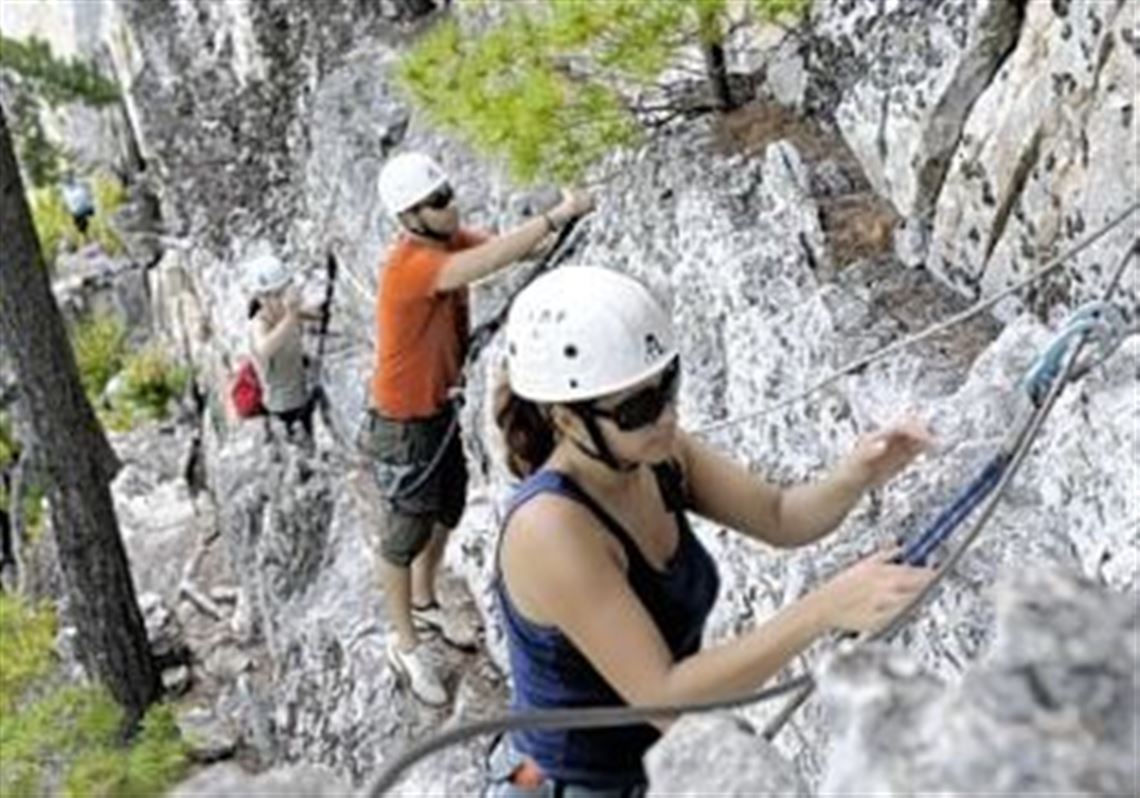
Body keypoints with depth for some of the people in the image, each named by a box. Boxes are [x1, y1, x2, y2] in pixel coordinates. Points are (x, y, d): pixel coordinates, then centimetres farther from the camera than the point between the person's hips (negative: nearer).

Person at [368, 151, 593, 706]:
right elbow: (484, 264, -47)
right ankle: (405, 644, 26)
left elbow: (502, 246, -11)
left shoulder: (448, 240, -6)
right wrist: (557, 216, -47)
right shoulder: (408, 265, -33)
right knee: (406, 531, 8)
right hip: (404, 422, -8)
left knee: (446, 511, 24)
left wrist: (557, 228, -29)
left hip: (441, 407, 8)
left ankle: (424, 603, 48)